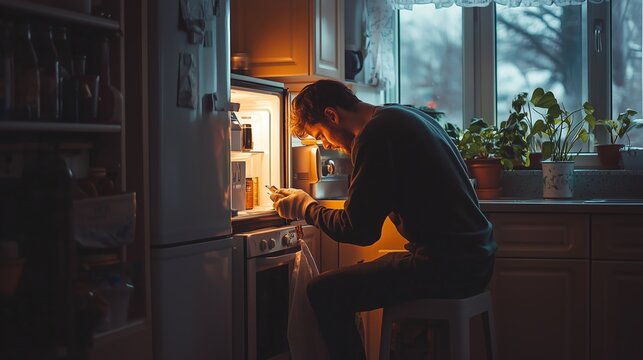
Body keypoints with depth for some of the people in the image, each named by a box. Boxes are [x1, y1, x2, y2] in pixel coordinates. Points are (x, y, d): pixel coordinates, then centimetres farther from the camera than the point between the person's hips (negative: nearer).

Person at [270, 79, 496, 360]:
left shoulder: (376, 134, -13)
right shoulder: (407, 115, 16)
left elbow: (359, 230, -13)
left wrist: (305, 208, 0)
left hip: (447, 266, -10)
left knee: (324, 292, -10)